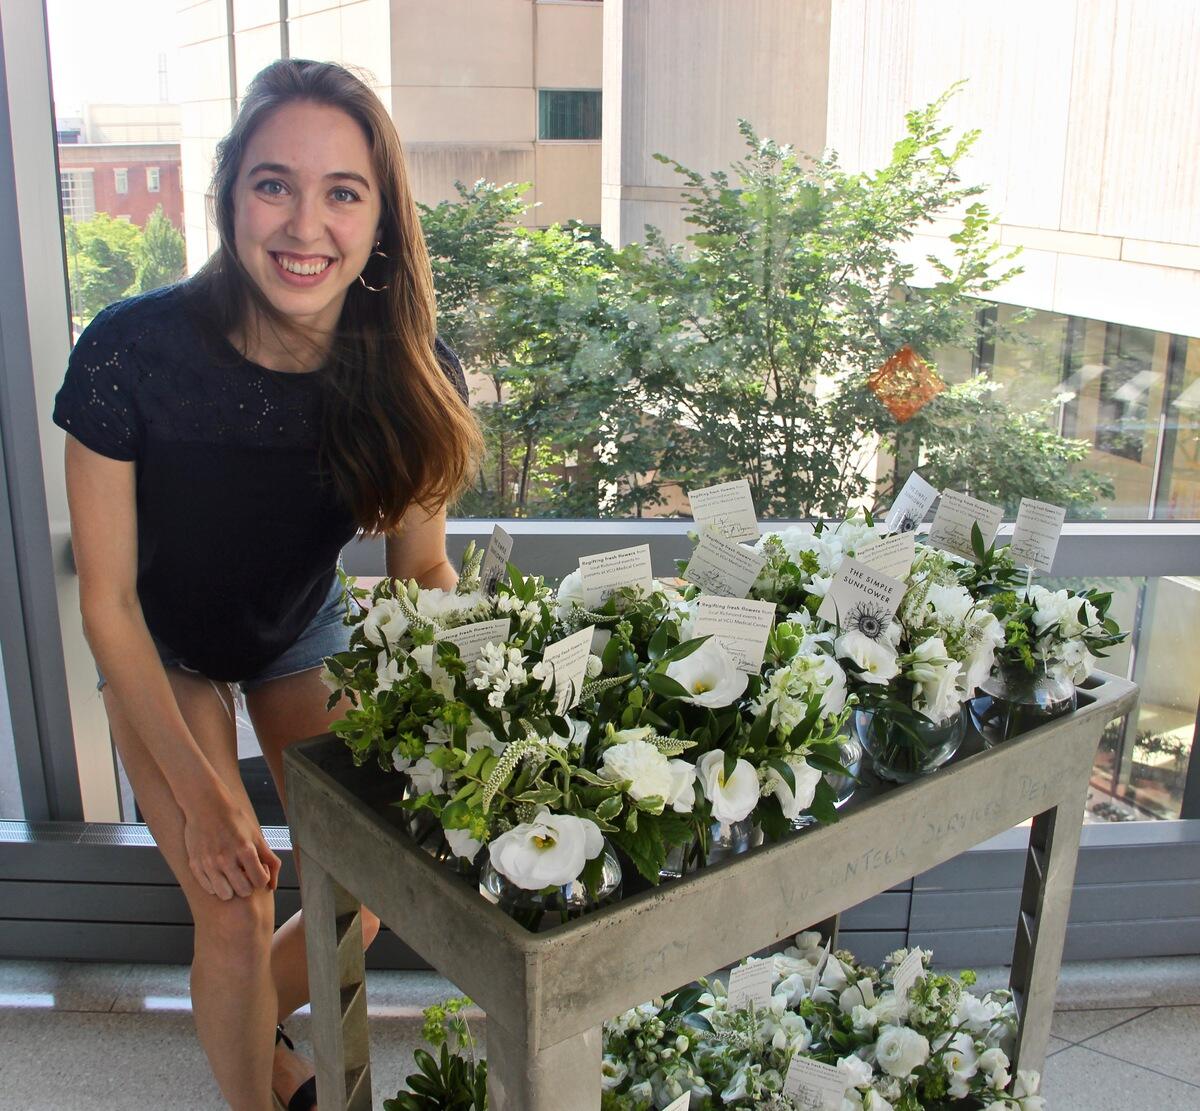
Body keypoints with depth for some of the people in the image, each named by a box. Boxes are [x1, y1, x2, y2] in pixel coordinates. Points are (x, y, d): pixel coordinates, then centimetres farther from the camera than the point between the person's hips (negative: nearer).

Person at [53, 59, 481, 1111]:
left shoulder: (410, 368, -24)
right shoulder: (132, 352, -32)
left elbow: (422, 568, -11)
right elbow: (107, 598, -22)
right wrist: (199, 790, -22)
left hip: (306, 631, 3)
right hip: (162, 652, -2)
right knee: (234, 912, -8)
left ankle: (248, 1022, 40)